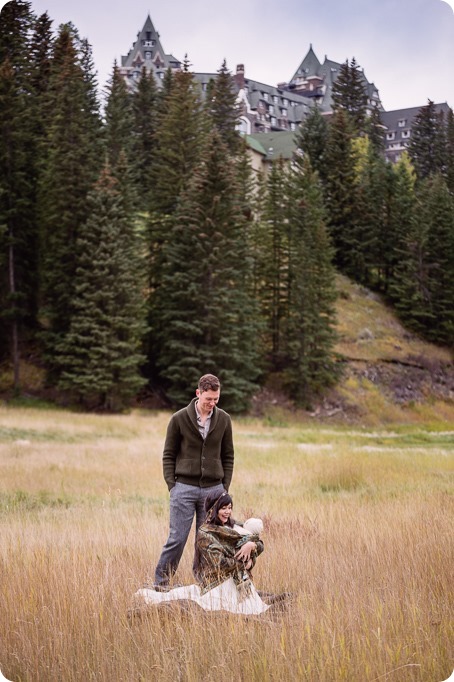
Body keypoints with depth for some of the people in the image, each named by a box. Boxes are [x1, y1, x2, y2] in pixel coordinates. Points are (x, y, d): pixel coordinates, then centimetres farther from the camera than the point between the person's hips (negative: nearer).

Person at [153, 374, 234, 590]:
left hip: (214, 489, 3)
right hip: (184, 488, -3)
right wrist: (171, 485, -5)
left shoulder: (223, 420, 3)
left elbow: (228, 456, 11)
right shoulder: (179, 418, -4)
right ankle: (160, 584, 7)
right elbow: (168, 455, 1)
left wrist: (225, 486, 5)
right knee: (177, 539, -4)